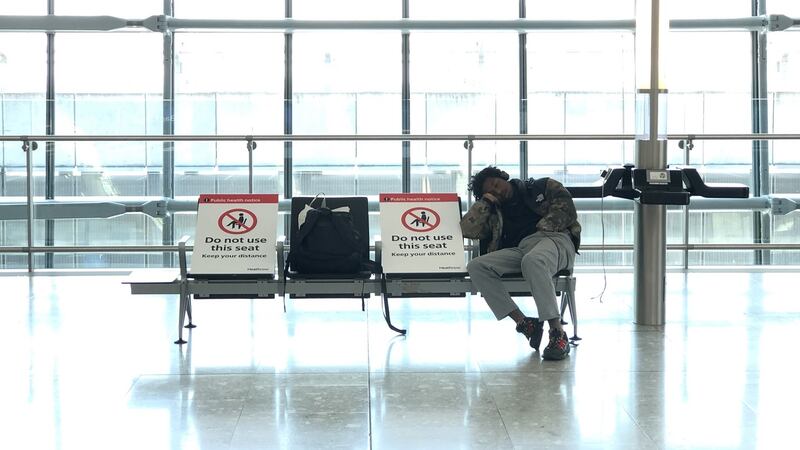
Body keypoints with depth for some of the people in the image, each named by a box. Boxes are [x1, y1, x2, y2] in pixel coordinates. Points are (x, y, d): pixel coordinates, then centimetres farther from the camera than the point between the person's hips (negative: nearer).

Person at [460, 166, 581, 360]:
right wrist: (484, 202, 14)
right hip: (520, 248, 5)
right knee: (476, 267, -18)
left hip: (554, 238, -5)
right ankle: (524, 323, -25)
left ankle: (558, 332, -42)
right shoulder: (495, 212, 29)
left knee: (532, 261, -42)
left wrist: (544, 227, -10)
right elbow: (467, 229, 19)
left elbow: (564, 205, 2)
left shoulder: (541, 187, 18)